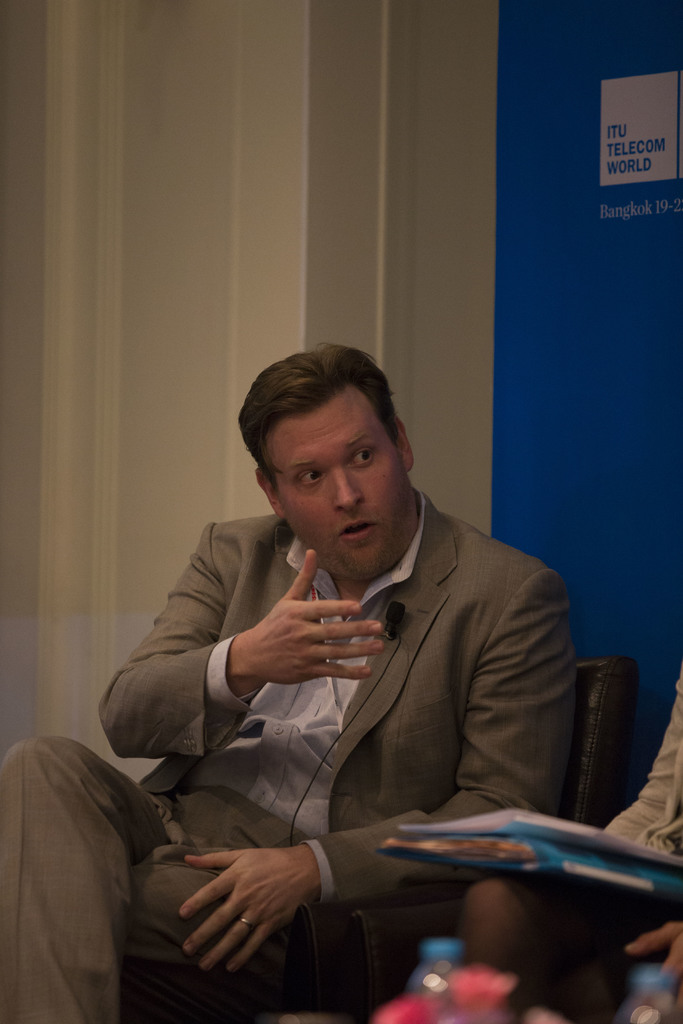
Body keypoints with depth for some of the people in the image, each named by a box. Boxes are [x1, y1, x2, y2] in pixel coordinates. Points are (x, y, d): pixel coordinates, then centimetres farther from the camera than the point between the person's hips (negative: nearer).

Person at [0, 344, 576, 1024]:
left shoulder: (510, 595, 1)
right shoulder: (233, 555, 16)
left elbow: (507, 810, -5)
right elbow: (125, 719, 4)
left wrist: (312, 866, -16)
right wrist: (240, 663, -19)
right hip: (171, 826, 5)